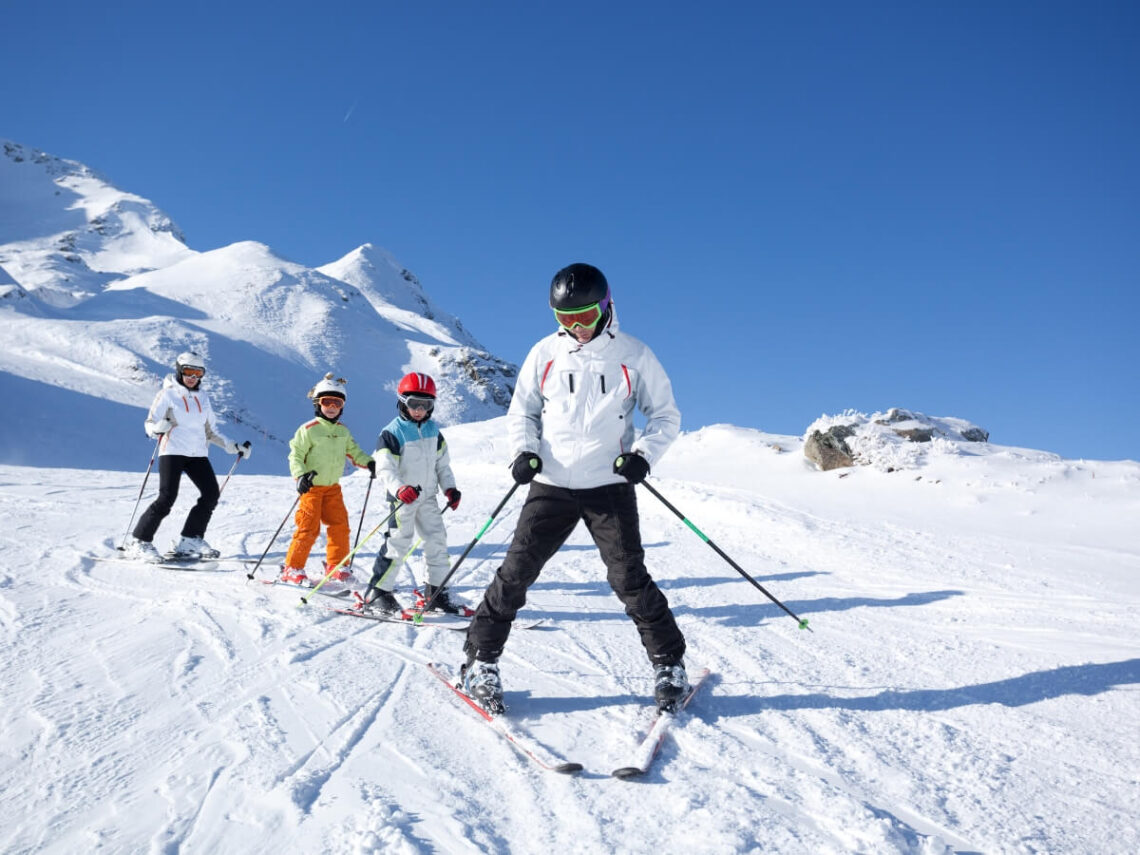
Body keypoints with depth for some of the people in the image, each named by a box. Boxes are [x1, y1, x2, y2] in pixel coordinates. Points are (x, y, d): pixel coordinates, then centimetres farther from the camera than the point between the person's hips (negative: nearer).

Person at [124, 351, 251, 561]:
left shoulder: (203, 397, 17)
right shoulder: (167, 394, 1)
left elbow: (211, 431, 22)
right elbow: (150, 424, -4)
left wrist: (233, 447, 15)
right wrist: (159, 427, -27)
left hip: (198, 453, 5)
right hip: (172, 451, -5)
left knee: (211, 494, -6)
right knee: (167, 498, -14)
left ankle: (189, 541, 3)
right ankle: (138, 541, -3)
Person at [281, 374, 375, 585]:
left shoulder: (343, 431, 7)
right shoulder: (308, 430, -11)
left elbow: (354, 451, 16)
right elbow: (295, 455, -11)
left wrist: (369, 462, -1)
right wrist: (301, 475, -26)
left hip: (333, 487, 6)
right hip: (311, 487, -6)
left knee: (340, 524, 4)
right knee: (308, 528, -6)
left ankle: (336, 565, 18)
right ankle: (292, 568, 6)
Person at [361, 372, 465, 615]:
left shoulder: (433, 431, 8)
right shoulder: (392, 433, -11)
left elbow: (442, 463, 15)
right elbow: (384, 468, -20)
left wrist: (449, 488, 2)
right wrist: (399, 488, -37)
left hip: (428, 497, 6)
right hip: (402, 498, -6)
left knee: (437, 540, 6)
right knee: (398, 542, -10)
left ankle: (435, 592, 18)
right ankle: (377, 592, 1)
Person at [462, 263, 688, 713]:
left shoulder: (634, 356, 0)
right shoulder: (544, 354, 3)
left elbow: (666, 415, 7)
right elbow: (521, 411, 13)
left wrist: (643, 454, -11)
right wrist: (525, 451, -6)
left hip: (610, 487, -1)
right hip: (551, 486, 2)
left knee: (630, 579, -1)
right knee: (517, 571, 0)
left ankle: (669, 663, 17)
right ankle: (480, 660, 15)